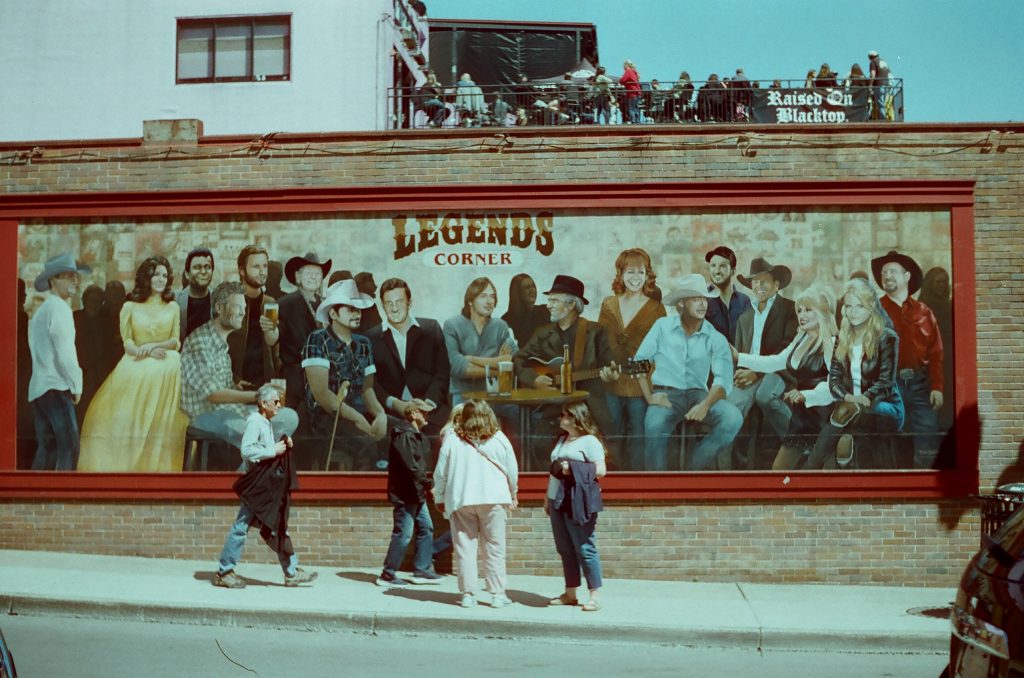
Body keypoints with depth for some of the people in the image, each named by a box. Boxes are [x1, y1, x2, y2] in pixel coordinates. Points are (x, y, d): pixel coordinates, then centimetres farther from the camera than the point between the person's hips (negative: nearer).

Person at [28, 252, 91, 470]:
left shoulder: (42, 310, 22)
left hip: (38, 388, 10)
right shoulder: (59, 308, -9)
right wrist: (76, 385, -7)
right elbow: (64, 353, -16)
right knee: (69, 447, -14)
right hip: (56, 387, -10)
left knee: (46, 448, 11)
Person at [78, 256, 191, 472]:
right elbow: (127, 343, 2)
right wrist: (148, 353, -16)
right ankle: (131, 464, -6)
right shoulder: (130, 307, 8)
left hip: (167, 369, 0)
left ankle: (160, 466, -8)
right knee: (132, 419, -9)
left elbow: (176, 341, 7)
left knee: (163, 420, -9)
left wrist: (154, 345, -10)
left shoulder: (173, 307, 12)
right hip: (136, 368, 0)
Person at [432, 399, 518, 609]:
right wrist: (512, 494, 24)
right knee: (494, 548, 6)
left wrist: (440, 498, 16)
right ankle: (497, 594, 9)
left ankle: (468, 595, 7)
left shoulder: (452, 440, -1)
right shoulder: (499, 439, 1)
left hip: (460, 500, 0)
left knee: (465, 548, 5)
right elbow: (512, 471, 7)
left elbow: (440, 473, 2)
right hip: (492, 499, 0)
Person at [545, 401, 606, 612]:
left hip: (578, 502, -8)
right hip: (558, 500, 8)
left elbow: (601, 470, -12)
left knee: (584, 548, -6)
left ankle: (594, 596, -2)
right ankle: (570, 593, 18)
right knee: (564, 549, 10)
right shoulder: (562, 440, 19)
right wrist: (547, 496, 21)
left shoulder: (589, 441, -5)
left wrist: (573, 469, -19)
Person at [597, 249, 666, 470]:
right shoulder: (608, 304, 12)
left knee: (636, 440, 2)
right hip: (610, 384, 3)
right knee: (612, 440, 7)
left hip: (640, 386, -3)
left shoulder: (656, 308, 3)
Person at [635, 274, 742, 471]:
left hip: (698, 394, 2)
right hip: (665, 394, -2)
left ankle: (694, 469, -13)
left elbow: (723, 379, -8)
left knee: (733, 418, -26)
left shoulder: (716, 339, 4)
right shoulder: (662, 326, 5)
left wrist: (705, 405, -27)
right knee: (654, 425, -36)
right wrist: (649, 397, -7)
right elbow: (640, 360, 6)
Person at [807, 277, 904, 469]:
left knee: (846, 412, -40)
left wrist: (861, 400, -29)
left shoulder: (887, 337, -3)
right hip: (851, 405, 5)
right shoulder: (843, 338, 13)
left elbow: (885, 383, -10)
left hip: (886, 407, -4)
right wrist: (847, 397, -19)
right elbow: (834, 378, 5)